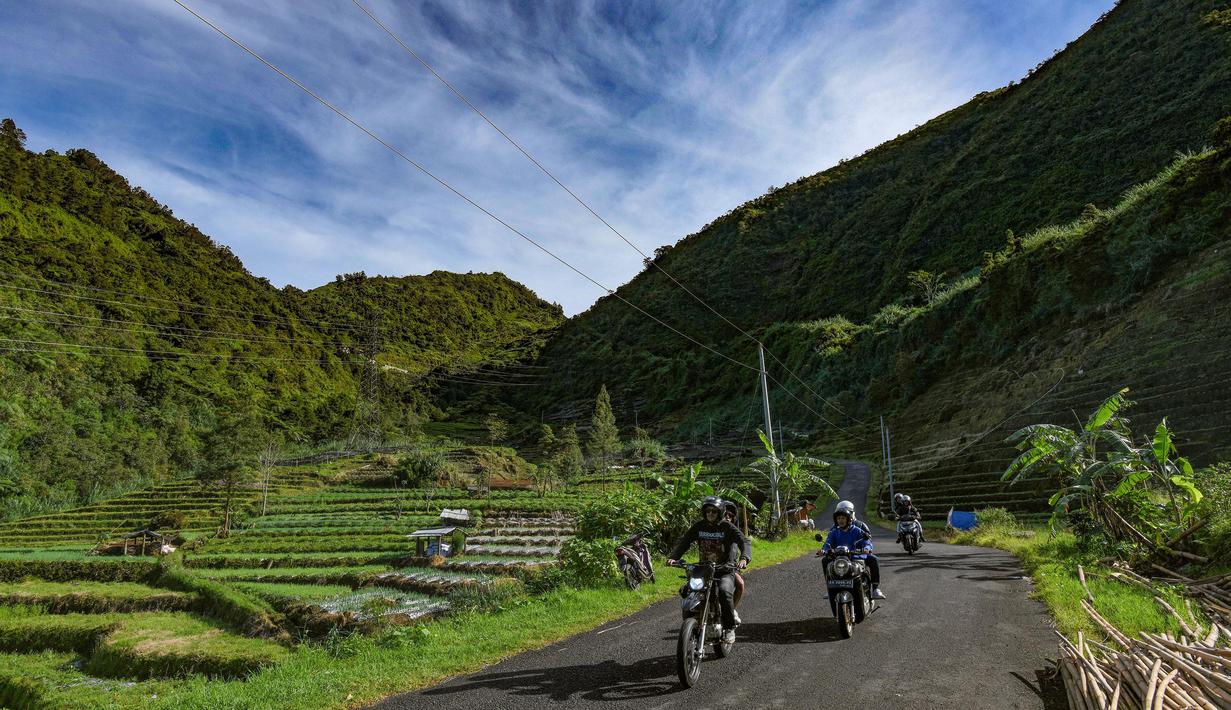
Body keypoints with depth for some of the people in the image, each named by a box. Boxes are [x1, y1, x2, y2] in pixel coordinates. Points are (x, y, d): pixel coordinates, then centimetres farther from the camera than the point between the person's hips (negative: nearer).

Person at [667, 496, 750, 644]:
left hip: (725, 570, -4)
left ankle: (729, 628, -14)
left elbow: (744, 542, -15)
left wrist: (744, 558, -36)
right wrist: (672, 557, -18)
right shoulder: (698, 526, 5)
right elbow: (683, 542, 0)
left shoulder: (727, 527, -5)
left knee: (724, 591, -31)